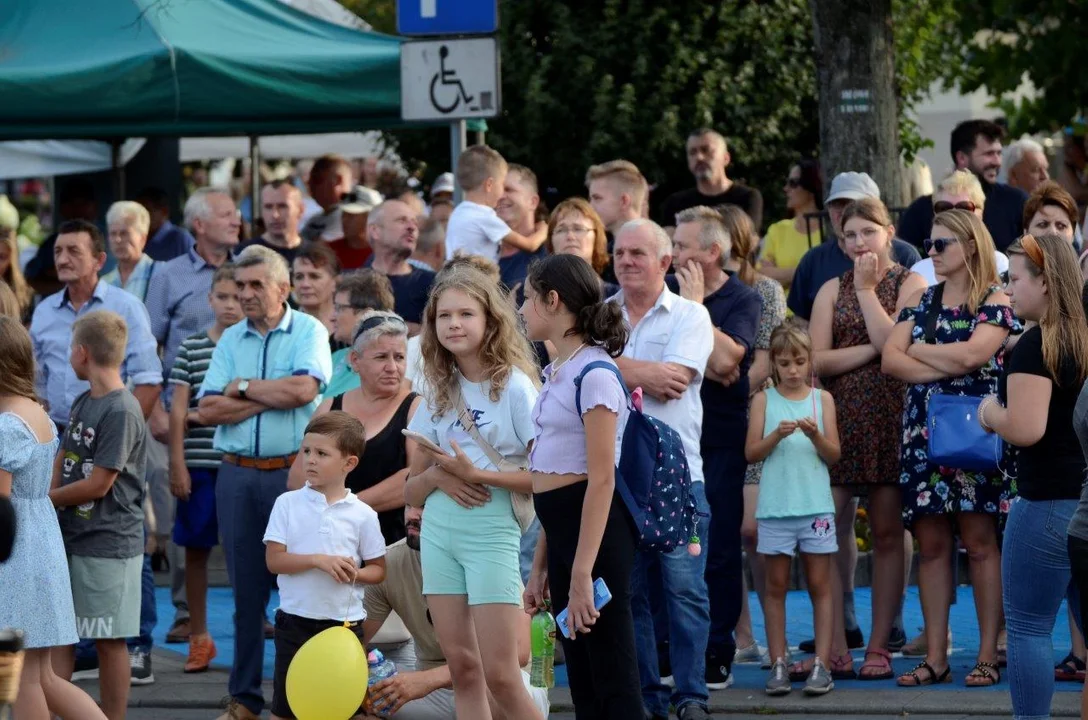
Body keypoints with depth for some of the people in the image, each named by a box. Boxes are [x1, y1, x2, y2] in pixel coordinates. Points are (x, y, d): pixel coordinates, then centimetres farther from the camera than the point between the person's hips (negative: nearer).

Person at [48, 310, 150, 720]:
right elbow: (61, 465, 11)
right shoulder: (82, 404, 11)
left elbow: (97, 484, -16)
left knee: (109, 640, 1)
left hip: (109, 546, -8)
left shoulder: (122, 411, -15)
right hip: (71, 539, 8)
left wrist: (44, 499, -5)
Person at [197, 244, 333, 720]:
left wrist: (244, 387, -5)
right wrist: (271, 398, -7)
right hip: (237, 475, 4)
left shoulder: (309, 332, 1)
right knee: (245, 587, 7)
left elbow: (304, 388, -17)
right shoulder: (231, 340, 13)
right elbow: (207, 410, 2)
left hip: (293, 471, -4)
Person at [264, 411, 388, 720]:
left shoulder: (362, 514, -1)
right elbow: (274, 559, -7)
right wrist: (317, 560, -20)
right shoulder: (288, 504, -1)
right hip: (295, 621, 0)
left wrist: (355, 573, -16)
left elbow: (378, 569, 5)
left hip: (345, 622, 0)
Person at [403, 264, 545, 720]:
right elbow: (412, 491, 14)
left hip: (493, 532, -6)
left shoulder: (514, 386, -6)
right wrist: (437, 476, -8)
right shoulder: (440, 393, 11)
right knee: (463, 669, 4)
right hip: (439, 532, 6)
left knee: (499, 676, -9)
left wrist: (480, 475, -19)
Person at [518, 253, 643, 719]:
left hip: (594, 529, -10)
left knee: (614, 680, -7)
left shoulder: (593, 375, -14)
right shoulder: (559, 372, 14)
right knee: (582, 680, 11)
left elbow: (602, 479, -19)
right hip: (561, 528, 10)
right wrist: (541, 567, 18)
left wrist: (582, 573, -22)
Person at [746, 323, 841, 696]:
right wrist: (777, 435, -15)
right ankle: (778, 664, 6)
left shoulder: (822, 399, 7)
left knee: (820, 584, 0)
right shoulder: (764, 400, 5)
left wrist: (815, 436, -14)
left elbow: (834, 454, 4)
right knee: (776, 585, 3)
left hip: (816, 505, 0)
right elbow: (751, 452, 1)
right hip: (775, 506, 0)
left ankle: (821, 665, 0)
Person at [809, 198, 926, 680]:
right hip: (838, 421, 2)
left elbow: (894, 345, -13)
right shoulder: (832, 290, 11)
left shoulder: (910, 284, 4)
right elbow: (817, 359, -1)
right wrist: (873, 349, -9)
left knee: (887, 533, 1)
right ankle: (834, 647, -1)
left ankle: (879, 646, 5)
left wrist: (866, 288, -7)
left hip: (890, 419, -2)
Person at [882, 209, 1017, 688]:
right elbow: (890, 360, 2)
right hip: (924, 431, 5)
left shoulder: (996, 302, 0)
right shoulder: (920, 302, 15)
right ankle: (935, 657, 5)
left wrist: (919, 350, -2)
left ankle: (988, 656, -2)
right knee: (931, 544, 3)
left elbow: (972, 353, -16)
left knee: (980, 542, -6)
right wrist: (949, 365, -9)